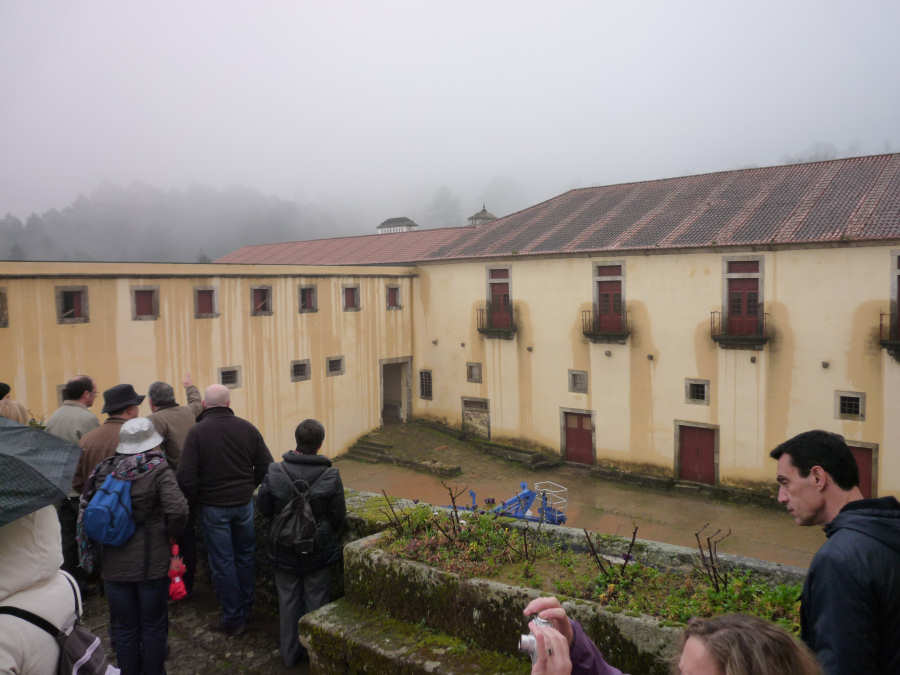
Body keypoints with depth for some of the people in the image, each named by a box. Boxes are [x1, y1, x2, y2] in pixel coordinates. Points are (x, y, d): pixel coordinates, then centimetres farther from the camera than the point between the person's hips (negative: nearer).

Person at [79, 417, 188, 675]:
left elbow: (85, 508, 4)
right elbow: (177, 510, -24)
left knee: (123, 627, 17)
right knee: (153, 626, 14)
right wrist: (170, 533, -5)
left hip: (113, 564, 4)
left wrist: (93, 547, 14)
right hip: (152, 563, -3)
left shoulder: (103, 470, 0)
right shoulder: (158, 469, -14)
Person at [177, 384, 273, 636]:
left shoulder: (197, 432, -12)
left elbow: (186, 476, -16)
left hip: (213, 507, -3)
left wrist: (195, 502, 1)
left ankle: (233, 619, 15)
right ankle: (246, 609, 30)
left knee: (222, 562, 7)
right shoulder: (247, 428, -2)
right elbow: (266, 466, 0)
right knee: (246, 556, 18)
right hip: (244, 503, 3)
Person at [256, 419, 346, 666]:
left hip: (285, 552, 1)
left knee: (288, 600, 17)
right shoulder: (330, 477, -18)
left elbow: (263, 508, -3)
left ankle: (290, 652, 31)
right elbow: (339, 518, -9)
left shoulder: (275, 473, -15)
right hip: (319, 553, -1)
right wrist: (332, 541, 11)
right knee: (316, 600, 15)